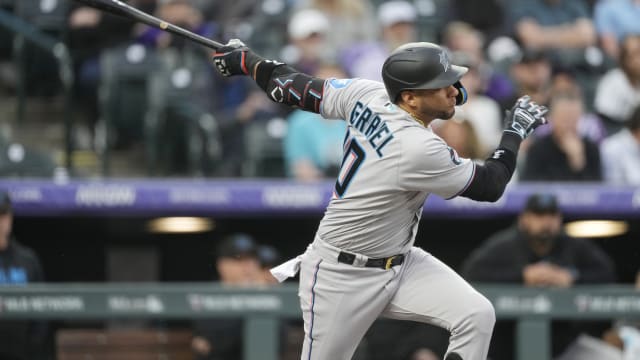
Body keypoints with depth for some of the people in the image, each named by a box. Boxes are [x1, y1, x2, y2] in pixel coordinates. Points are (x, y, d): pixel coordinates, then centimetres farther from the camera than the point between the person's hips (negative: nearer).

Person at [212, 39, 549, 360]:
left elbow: (298, 90, 5)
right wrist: (515, 130, -2)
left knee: (477, 315, -10)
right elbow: (490, 186, -16)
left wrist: (245, 59, 21)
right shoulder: (419, 149, -28)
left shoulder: (367, 94, -7)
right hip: (342, 275, -8)